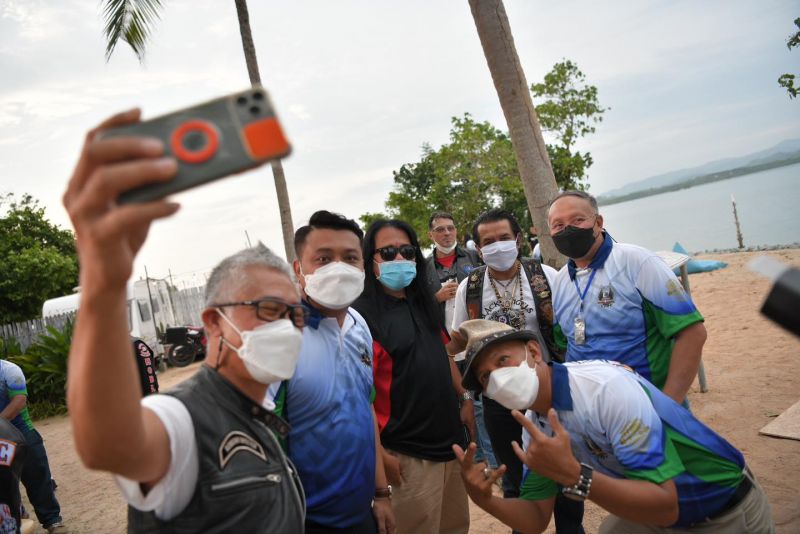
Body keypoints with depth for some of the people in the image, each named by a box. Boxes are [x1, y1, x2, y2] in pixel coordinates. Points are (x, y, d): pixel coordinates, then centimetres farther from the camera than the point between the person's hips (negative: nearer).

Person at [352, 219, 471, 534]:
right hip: (409, 454, -7)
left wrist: (464, 399, 13)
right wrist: (379, 453, -20)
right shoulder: (363, 314, -17)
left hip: (451, 438, 8)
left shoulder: (423, 303, 8)